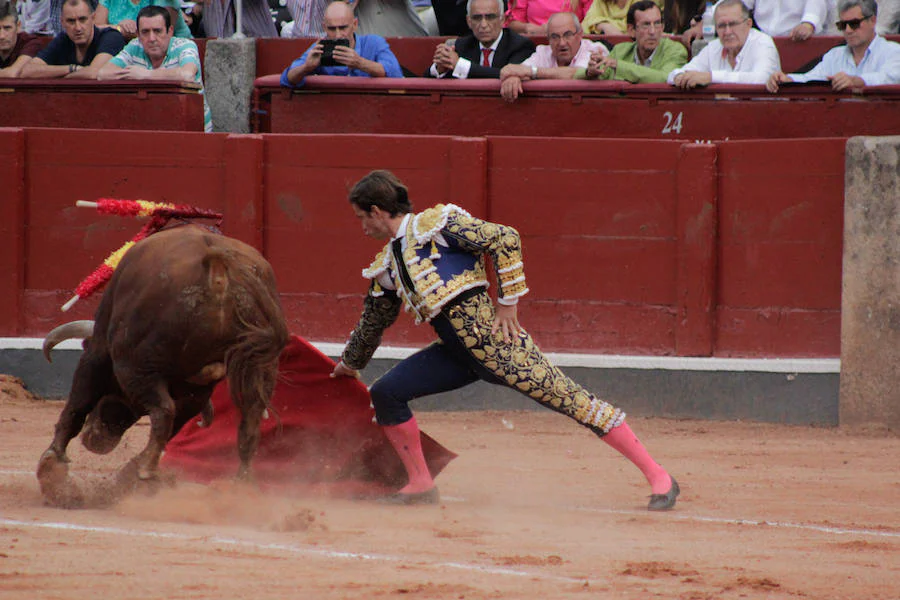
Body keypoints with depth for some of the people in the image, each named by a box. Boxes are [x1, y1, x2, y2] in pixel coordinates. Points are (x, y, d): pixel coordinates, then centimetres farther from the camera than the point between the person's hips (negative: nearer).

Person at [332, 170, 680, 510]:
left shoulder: (436, 224, -6)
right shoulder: (386, 266, 19)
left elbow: (505, 240, -13)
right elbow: (373, 324, 36)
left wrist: (508, 301, -13)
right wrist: (350, 364, 48)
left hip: (491, 338, -9)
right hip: (456, 351, 9)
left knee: (567, 397, -13)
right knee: (385, 394, 3)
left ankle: (657, 476, -16)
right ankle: (420, 485, 13)